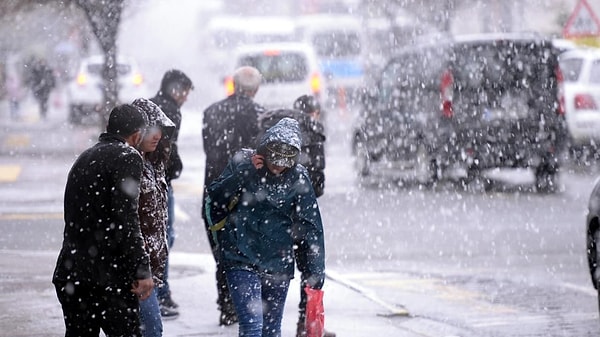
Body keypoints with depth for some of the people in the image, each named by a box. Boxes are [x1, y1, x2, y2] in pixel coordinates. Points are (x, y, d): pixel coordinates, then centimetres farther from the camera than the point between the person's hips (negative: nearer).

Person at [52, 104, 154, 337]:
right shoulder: (127, 157, -7)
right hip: (108, 275, -8)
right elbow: (126, 220, -17)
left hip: (69, 274, 8)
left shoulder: (84, 159, 19)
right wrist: (141, 271, -17)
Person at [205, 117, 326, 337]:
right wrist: (243, 172, -17)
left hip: (279, 264, 2)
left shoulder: (298, 178, -2)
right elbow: (214, 199, -6)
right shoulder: (242, 163, -3)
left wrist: (316, 271, -2)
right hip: (241, 260, -2)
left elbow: (311, 226, 1)